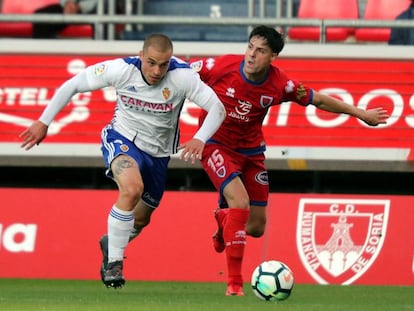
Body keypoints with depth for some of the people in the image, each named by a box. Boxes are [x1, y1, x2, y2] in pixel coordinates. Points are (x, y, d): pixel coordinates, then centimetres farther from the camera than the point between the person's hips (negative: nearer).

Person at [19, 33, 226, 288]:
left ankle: (111, 244, 52)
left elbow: (217, 108, -23)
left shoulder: (182, 76, -24)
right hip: (122, 139, -3)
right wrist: (44, 122, -9)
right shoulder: (121, 69, -23)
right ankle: (114, 263, -21)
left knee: (141, 219, 17)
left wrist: (200, 139, -41)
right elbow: (72, 86, -11)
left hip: (158, 152, 3)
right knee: (132, 188, -34)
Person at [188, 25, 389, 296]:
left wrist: (361, 114, 7)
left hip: (251, 150, 4)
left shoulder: (279, 84, -13)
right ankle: (234, 283, -19)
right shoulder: (223, 66, -22)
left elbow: (319, 100, 2)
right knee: (240, 201, -27)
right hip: (216, 145, -4)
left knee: (256, 228, 5)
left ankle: (224, 218, 45)